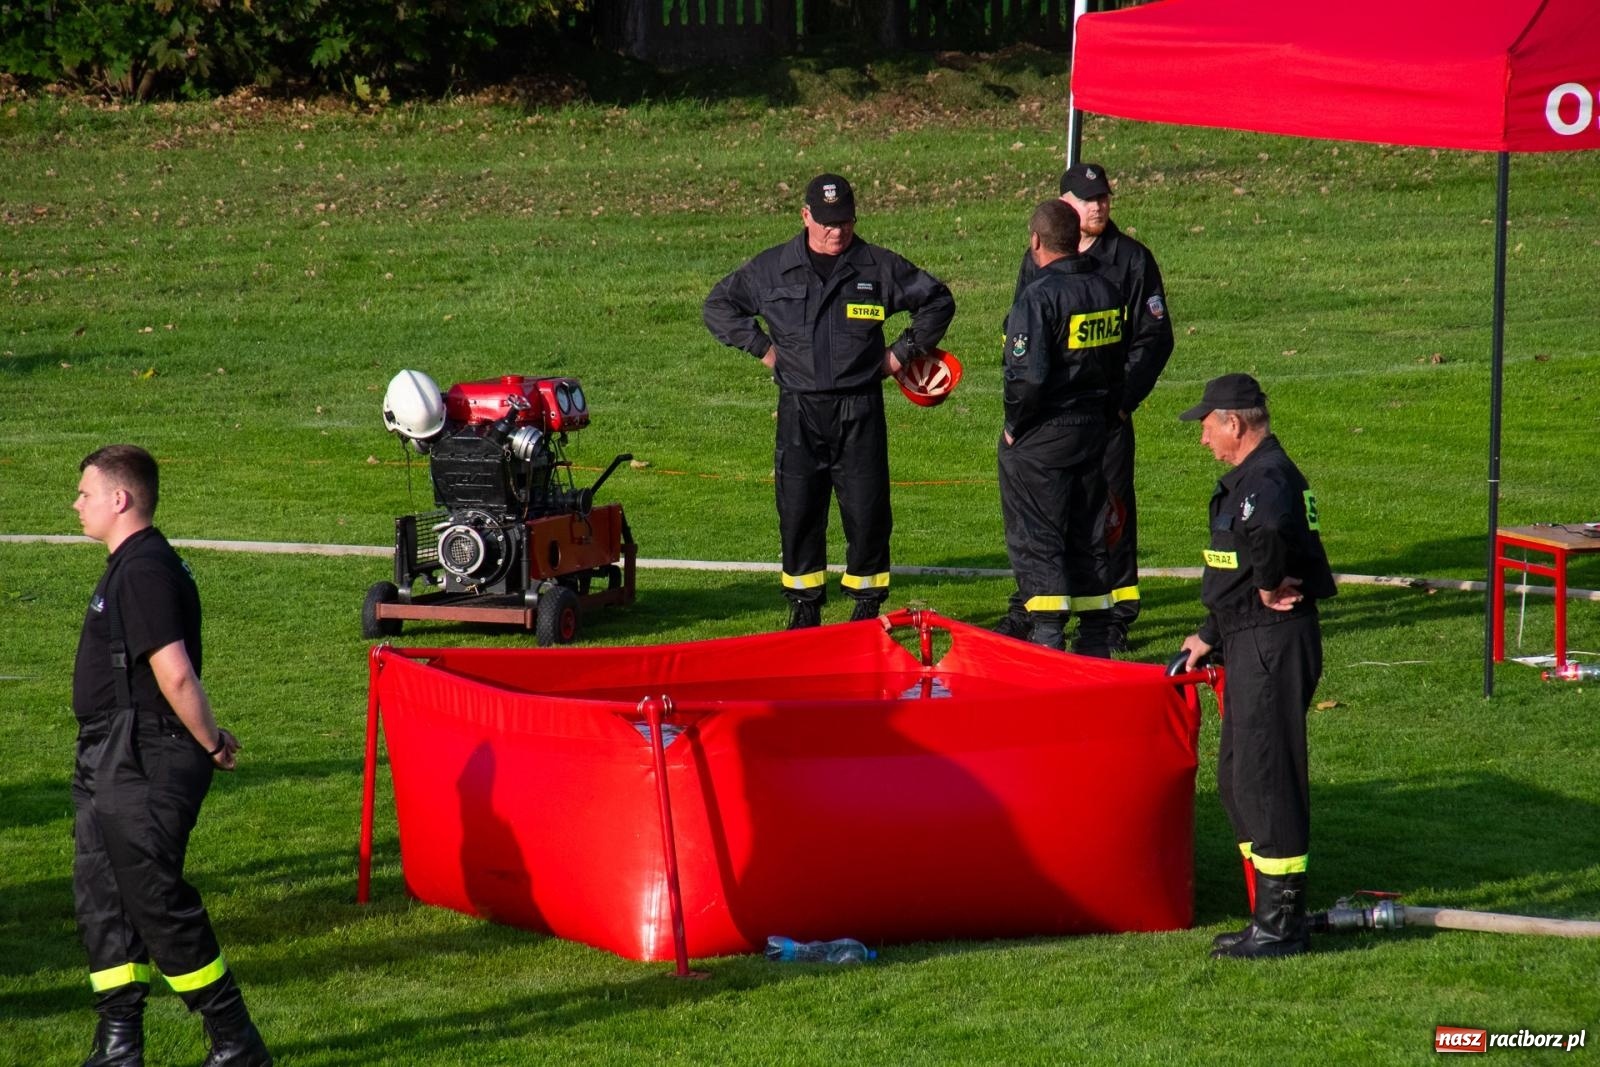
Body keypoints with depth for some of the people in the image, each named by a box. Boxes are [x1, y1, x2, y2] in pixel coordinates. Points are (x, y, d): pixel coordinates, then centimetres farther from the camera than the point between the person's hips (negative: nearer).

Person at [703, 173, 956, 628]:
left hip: (860, 412, -1)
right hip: (799, 412, 1)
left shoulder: (880, 267, 4)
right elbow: (719, 306, 14)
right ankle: (804, 605, 11)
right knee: (798, 513, 2)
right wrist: (763, 347, 6)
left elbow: (938, 301, 14)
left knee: (867, 512, 0)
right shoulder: (772, 268, 5)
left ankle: (867, 604, 10)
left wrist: (904, 351, 8)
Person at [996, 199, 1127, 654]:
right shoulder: (1107, 292, 6)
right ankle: (1096, 645, 18)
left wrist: (1014, 425, -11)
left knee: (1035, 542, 0)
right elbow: (1120, 363, 11)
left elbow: (1027, 375, -25)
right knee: (1087, 539, 15)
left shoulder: (1038, 297, -18)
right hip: (1093, 432, 7)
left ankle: (1047, 639, -6)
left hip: (1039, 439, -7)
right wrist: (1102, 413, 18)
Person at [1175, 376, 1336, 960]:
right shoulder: (1253, 475, 17)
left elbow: (1266, 531, -42)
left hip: (1273, 645, -11)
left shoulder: (1266, 478, -17)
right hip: (1253, 644, 11)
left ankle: (1281, 924, -2)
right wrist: (1210, 636, 29)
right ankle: (1270, 916, 21)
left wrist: (1269, 586, -25)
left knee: (1265, 779, -6)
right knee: (1237, 779, 16)